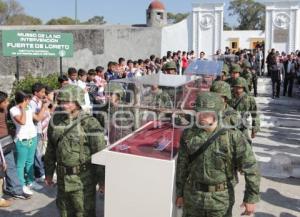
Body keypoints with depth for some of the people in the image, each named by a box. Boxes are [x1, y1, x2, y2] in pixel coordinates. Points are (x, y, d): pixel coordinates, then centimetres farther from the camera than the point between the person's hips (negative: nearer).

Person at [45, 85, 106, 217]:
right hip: (62, 177, 6)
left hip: (83, 179, -6)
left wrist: (101, 178, -11)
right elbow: (50, 150, 13)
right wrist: (49, 173, 17)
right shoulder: (55, 121, 2)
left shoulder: (90, 124, -16)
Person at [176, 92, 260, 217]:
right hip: (193, 197, 3)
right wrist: (179, 193, 9)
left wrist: (251, 198, -11)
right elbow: (182, 166, 5)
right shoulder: (189, 135, -4)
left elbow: (250, 168, -11)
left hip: (221, 199, -2)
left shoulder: (232, 136, -14)